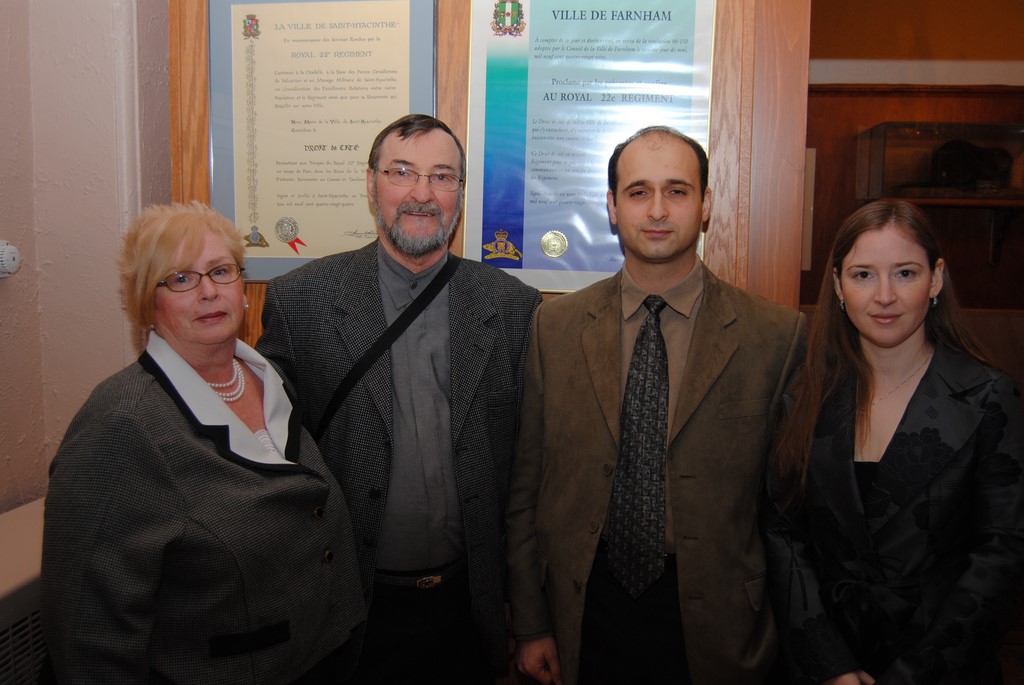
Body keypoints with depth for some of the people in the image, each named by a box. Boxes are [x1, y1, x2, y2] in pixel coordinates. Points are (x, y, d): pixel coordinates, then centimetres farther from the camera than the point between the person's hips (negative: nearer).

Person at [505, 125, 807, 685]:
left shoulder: (779, 335, -9)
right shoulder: (554, 325, -3)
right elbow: (526, 486, 0)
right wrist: (530, 624, 2)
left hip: (711, 622, -1)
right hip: (583, 615, 2)